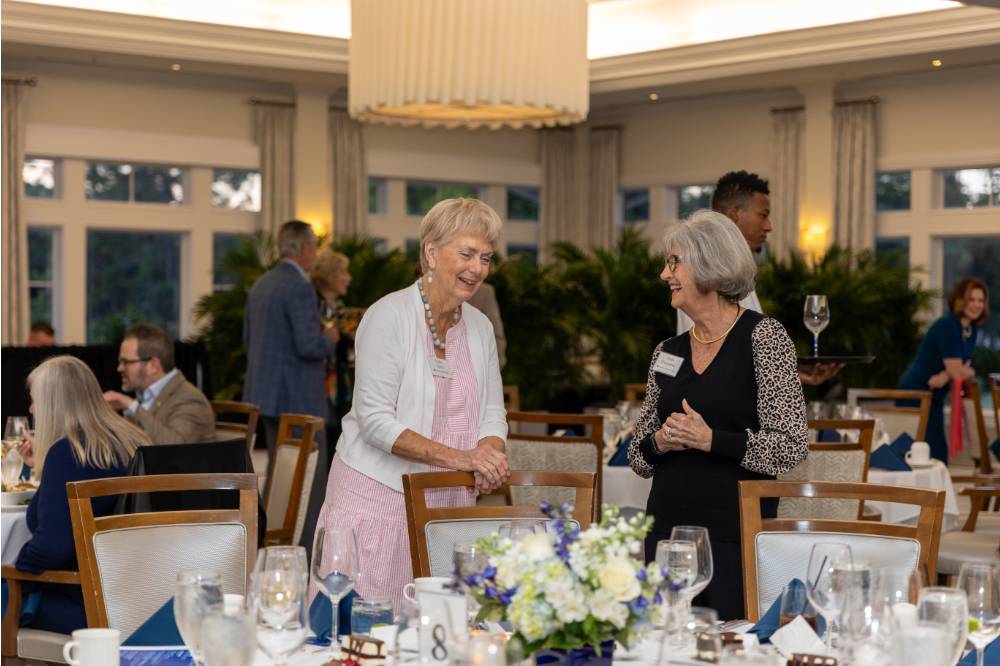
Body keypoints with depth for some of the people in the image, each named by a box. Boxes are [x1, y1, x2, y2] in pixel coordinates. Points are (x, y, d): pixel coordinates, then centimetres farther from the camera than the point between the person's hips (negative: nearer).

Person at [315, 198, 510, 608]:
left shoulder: (480, 327, 9)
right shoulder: (389, 316, -11)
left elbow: (493, 415, 10)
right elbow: (375, 420, -17)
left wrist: (488, 455, -14)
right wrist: (457, 457, -26)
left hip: (446, 504, 6)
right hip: (380, 494, -5)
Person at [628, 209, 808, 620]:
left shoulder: (763, 338, -4)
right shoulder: (667, 352, 11)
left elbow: (791, 447, -10)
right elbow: (638, 457, 15)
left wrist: (711, 440, -20)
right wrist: (659, 443, -7)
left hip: (736, 535, -5)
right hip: (667, 529, 5)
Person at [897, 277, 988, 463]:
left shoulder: (972, 328, 9)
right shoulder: (947, 326, -19)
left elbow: (964, 366, 7)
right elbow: (957, 371, -20)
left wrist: (946, 375, -15)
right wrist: (970, 372, 3)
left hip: (934, 395, 9)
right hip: (915, 391, -9)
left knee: (938, 451, 10)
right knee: (934, 451, -12)